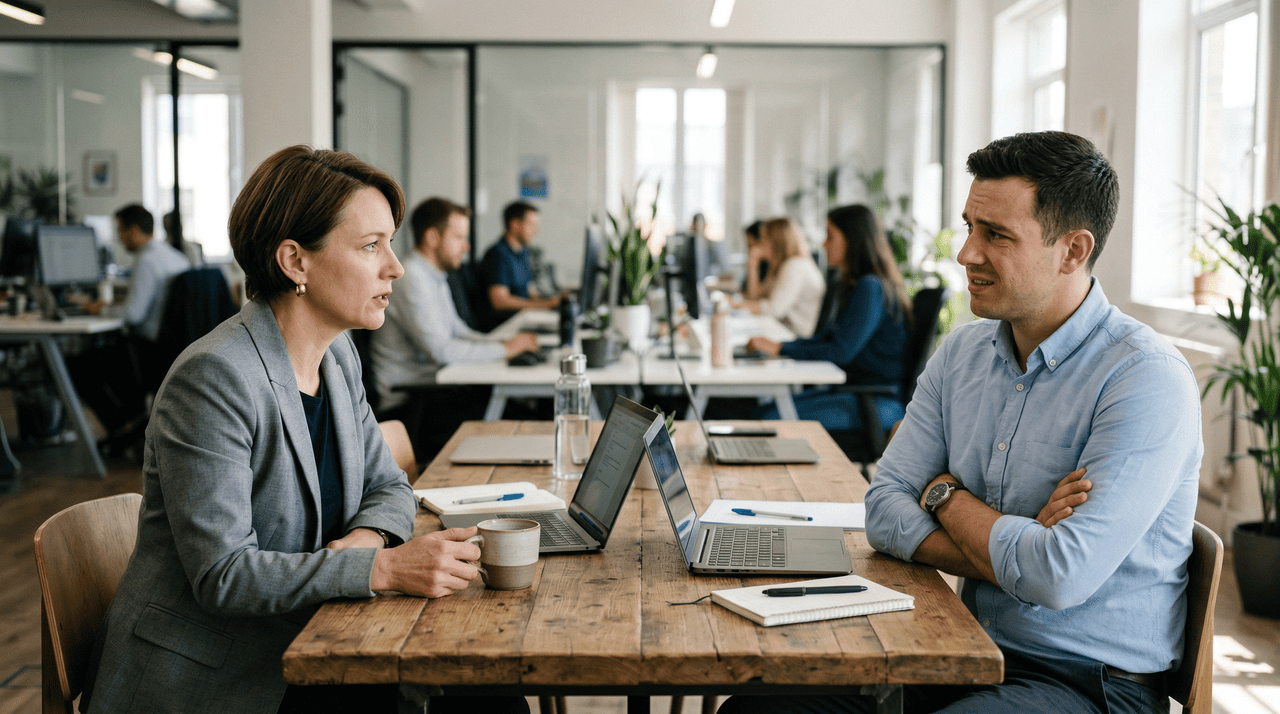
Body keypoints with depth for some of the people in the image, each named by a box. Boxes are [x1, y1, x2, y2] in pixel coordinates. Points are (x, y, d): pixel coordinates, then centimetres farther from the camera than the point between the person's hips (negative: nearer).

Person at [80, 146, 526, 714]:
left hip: (298, 655, 8)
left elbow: (388, 487, 13)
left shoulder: (338, 356, 6)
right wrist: (385, 568, -29)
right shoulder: (215, 378, -21)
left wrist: (365, 537, -10)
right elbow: (222, 573, -24)